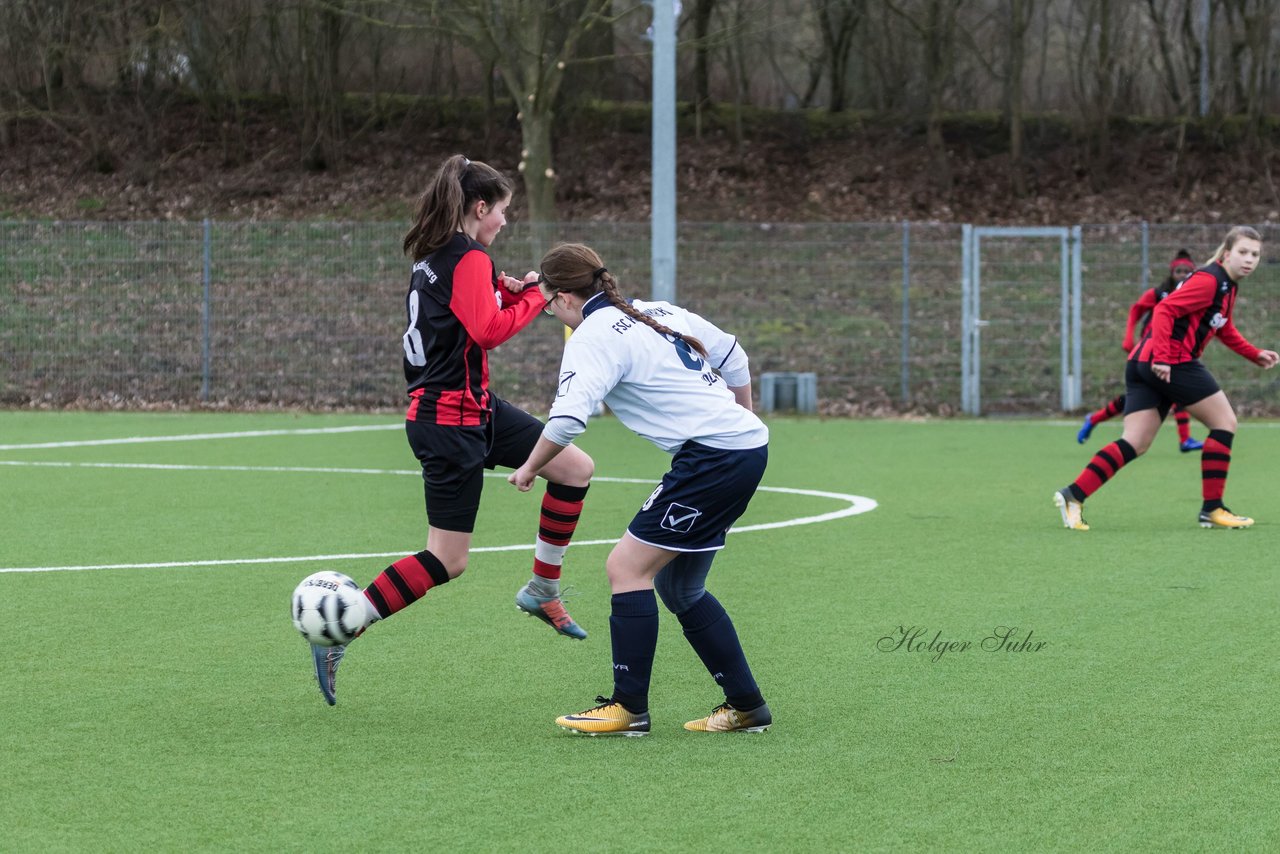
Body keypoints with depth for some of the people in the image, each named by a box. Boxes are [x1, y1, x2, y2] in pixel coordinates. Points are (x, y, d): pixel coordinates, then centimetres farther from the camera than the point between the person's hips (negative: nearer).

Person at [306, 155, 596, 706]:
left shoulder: (433, 257, 11)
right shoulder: (469, 259, -16)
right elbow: (488, 330, -27)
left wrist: (505, 289, 6)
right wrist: (535, 298, -13)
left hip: (475, 408, 10)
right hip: (451, 418, -10)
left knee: (576, 468, 11)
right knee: (447, 561, -5)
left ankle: (542, 592, 18)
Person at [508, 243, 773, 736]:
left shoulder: (593, 338, -9)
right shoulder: (658, 312, 16)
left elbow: (567, 419, -21)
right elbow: (733, 356, 23)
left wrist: (530, 468, -5)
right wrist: (742, 421, 32)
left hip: (714, 455, -9)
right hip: (748, 445, 9)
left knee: (627, 567, -4)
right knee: (679, 588, 17)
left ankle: (629, 708, -3)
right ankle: (746, 706, 19)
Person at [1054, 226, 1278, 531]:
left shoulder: (1227, 286, 21)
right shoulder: (1209, 281, -10)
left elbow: (1224, 329, 37)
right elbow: (1165, 310, -19)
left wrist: (1256, 354, 29)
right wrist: (1162, 356, -26)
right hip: (1173, 363, -10)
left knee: (1135, 444, 2)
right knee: (1225, 421, 1)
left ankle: (1074, 495, -9)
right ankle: (1212, 508, 3)